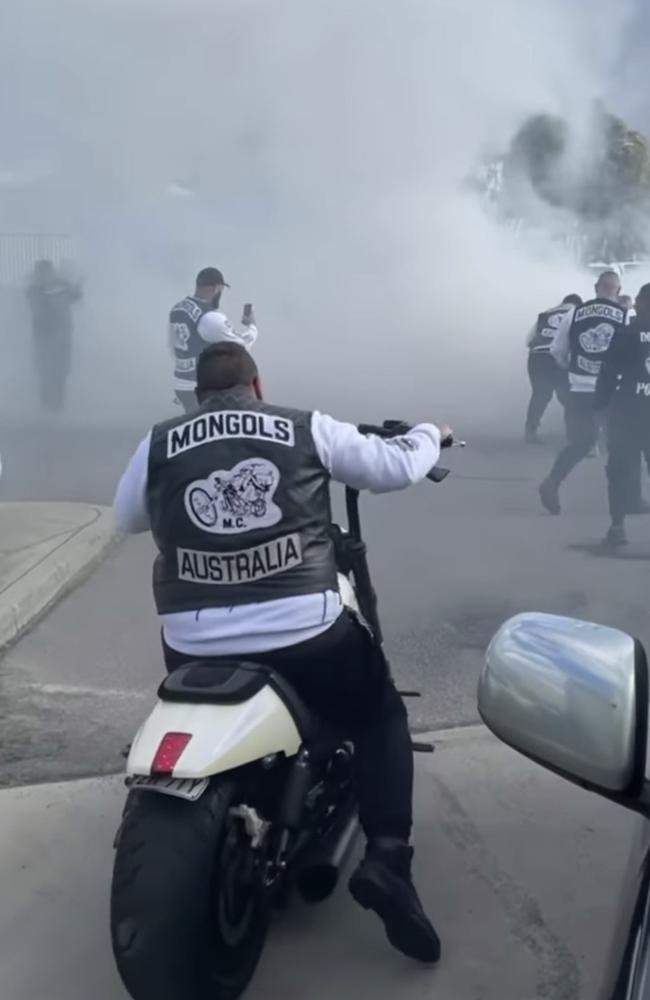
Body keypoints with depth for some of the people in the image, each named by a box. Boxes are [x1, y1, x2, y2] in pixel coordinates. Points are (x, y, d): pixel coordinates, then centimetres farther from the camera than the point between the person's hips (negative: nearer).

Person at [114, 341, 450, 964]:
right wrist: (429, 434, 32)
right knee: (382, 715, 24)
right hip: (305, 635, -2)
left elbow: (126, 519, 24)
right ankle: (388, 858, 8)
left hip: (194, 646, 2)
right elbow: (396, 468, 9)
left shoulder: (158, 445, 7)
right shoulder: (306, 429, 3)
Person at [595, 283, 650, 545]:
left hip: (627, 412, -1)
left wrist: (599, 405, 2)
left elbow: (608, 374, -5)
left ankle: (617, 526, 3)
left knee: (621, 469, 6)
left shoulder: (625, 334, -4)